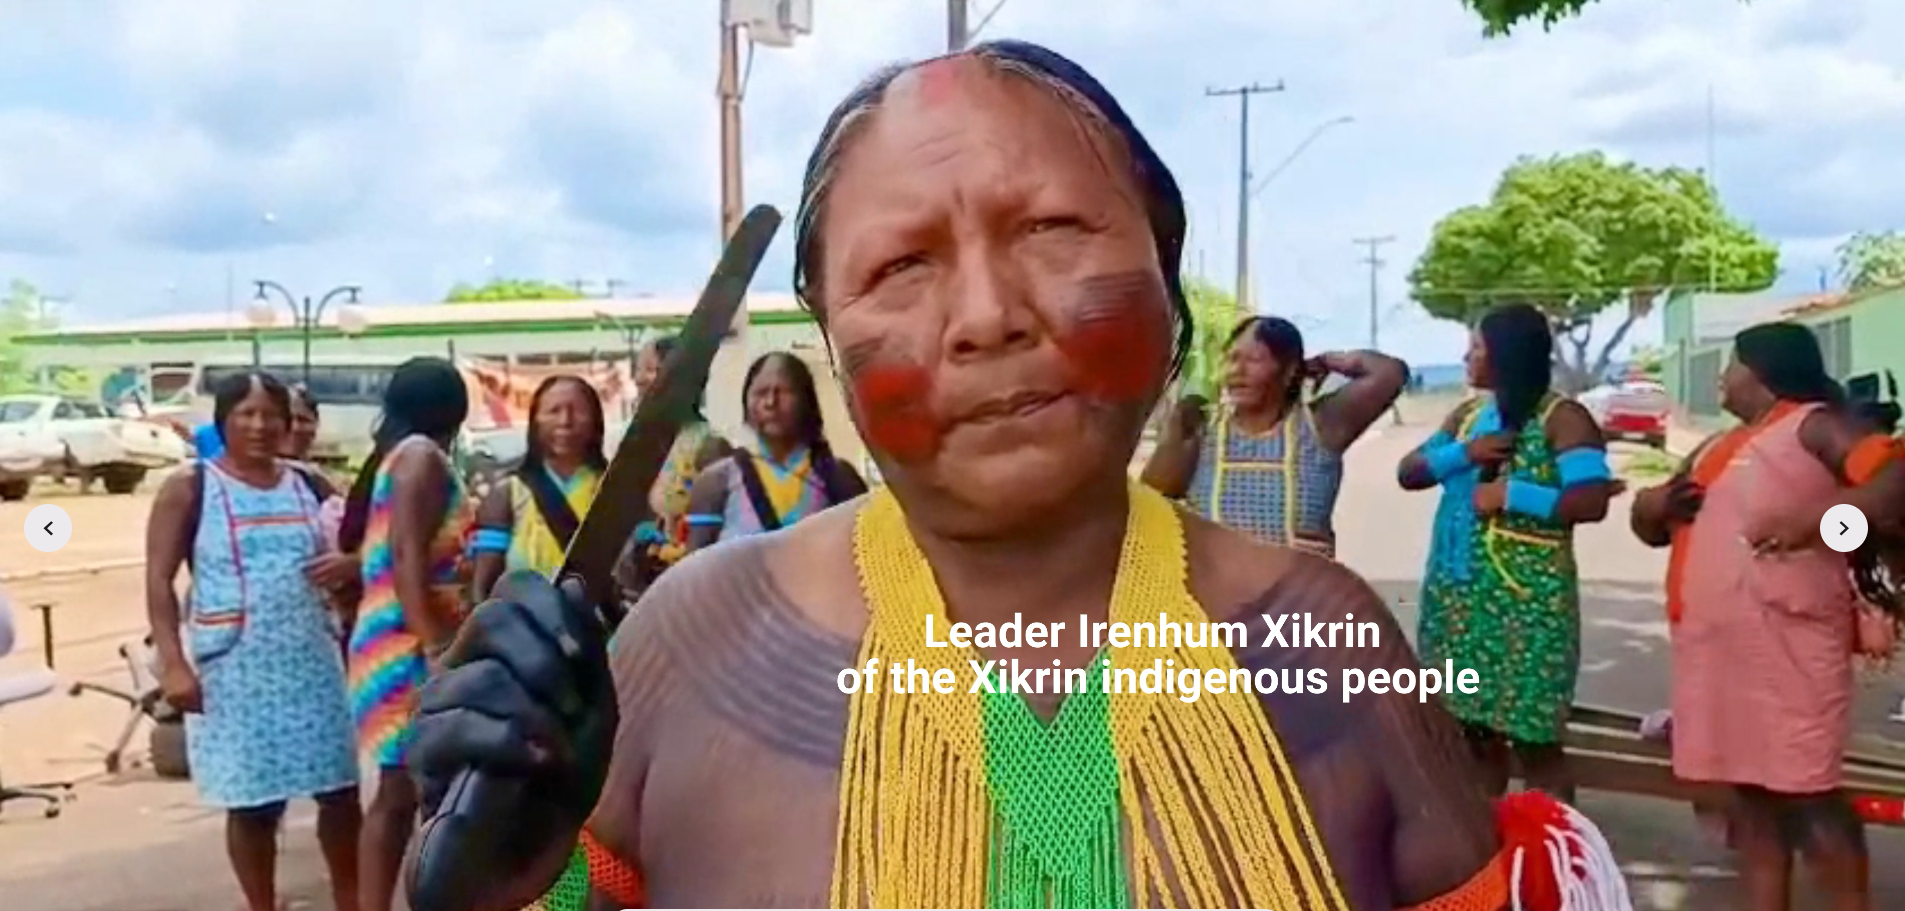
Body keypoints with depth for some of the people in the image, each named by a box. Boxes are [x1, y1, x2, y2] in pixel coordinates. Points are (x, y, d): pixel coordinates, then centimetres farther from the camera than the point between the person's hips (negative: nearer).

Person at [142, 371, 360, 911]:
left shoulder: (308, 487, 9)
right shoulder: (189, 489, -2)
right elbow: (159, 581, -5)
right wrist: (172, 663, -15)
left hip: (313, 663, 4)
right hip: (235, 669, -3)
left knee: (340, 789, 6)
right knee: (253, 802, 6)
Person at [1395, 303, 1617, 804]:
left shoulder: (1561, 418, -8)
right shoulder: (1468, 413, 14)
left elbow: (1592, 501, -17)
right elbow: (1408, 472, 8)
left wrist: (1511, 493, -19)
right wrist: (1464, 452, -8)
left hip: (1525, 598, -7)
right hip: (1456, 592, 7)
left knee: (1532, 736, -4)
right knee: (1474, 729, 14)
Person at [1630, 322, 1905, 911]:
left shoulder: (1813, 424, 0)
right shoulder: (1719, 447, 23)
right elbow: (1652, 524, 26)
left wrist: (1819, 518, -26)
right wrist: (1658, 502, 4)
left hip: (1787, 638, -8)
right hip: (1714, 643, 8)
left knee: (1806, 789, -7)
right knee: (1748, 789, 10)